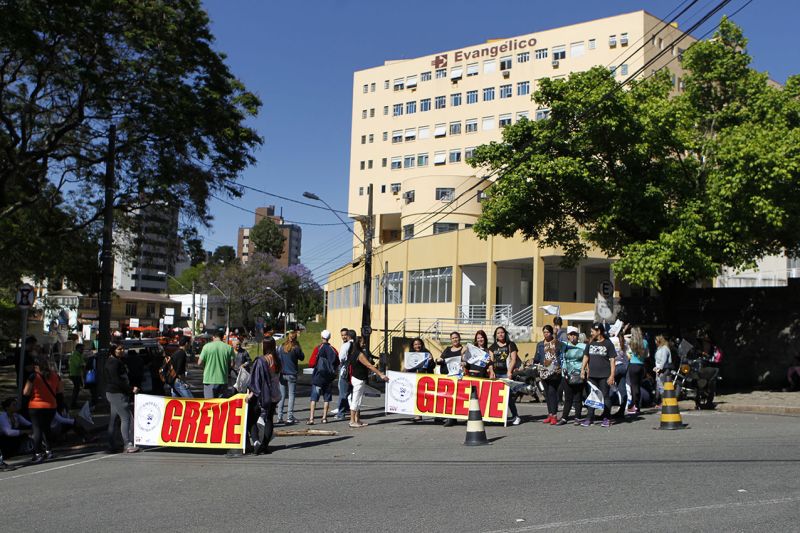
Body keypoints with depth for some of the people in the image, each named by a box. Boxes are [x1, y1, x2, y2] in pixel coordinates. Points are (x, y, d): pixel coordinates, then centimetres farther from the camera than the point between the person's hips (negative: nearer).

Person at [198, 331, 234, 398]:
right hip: (223, 380, 2)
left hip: (209, 380, -2)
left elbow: (200, 362, -4)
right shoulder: (228, 348, 0)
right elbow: (232, 364, 0)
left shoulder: (207, 346, -4)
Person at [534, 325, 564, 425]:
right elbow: (537, 358, 9)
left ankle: (554, 415, -10)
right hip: (544, 371, 4)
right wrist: (533, 361, -11)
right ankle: (550, 414, 16)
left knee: (552, 392, -12)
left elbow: (562, 356, 4)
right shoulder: (540, 344, 13)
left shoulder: (558, 343, 3)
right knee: (547, 393, 8)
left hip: (555, 371, -4)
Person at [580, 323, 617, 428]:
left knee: (605, 396, 1)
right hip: (592, 375, 4)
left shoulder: (608, 343, -4)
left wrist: (612, 375, -10)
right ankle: (590, 418, 12)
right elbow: (586, 356, 16)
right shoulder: (590, 343, 10)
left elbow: (612, 360, -5)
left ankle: (606, 418, 9)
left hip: (604, 375, -4)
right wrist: (582, 369, 6)